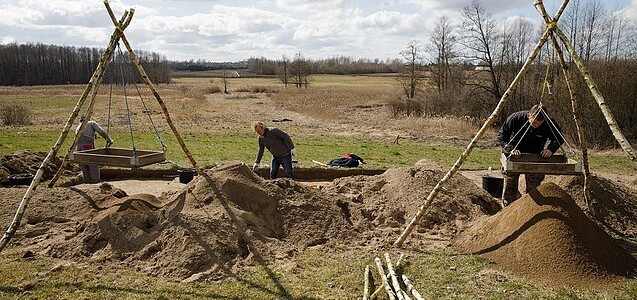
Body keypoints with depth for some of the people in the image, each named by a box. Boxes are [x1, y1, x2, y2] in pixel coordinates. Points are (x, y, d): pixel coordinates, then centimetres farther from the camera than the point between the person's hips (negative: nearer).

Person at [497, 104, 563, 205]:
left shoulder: (549, 123, -20)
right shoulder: (515, 118, -25)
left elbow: (559, 139, -2)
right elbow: (501, 136, -15)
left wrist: (550, 149, -21)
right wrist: (511, 149, -30)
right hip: (514, 158, -1)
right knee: (509, 192, 2)